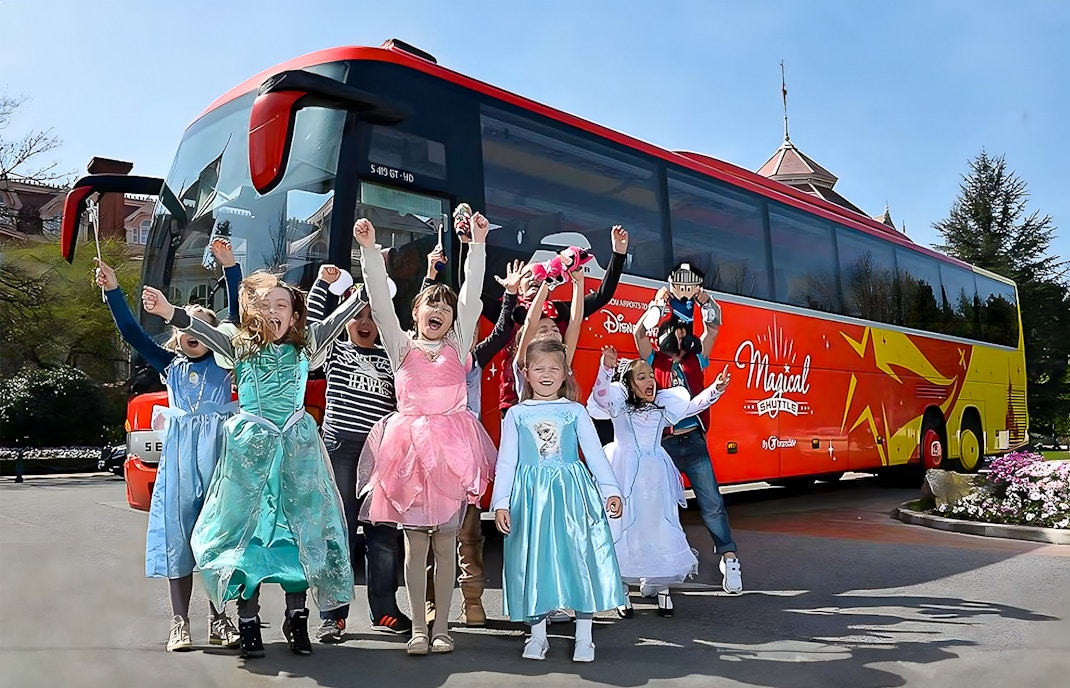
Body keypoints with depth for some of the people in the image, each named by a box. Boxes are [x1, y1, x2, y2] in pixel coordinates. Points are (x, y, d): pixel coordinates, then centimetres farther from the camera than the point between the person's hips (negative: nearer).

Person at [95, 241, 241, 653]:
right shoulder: (170, 366, 15)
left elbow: (238, 315, -2)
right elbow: (131, 332, 7)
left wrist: (229, 266, -9)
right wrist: (112, 290, -4)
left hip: (217, 456, -2)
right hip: (179, 457, 2)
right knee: (179, 536, 4)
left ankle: (218, 620, 13)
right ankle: (180, 623, 12)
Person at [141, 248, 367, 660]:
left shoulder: (303, 346, 7)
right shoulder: (240, 346, 4)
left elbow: (337, 317, 2)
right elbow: (203, 331, -12)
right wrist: (170, 313, -31)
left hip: (297, 444, 2)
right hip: (251, 444, -1)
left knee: (301, 528, 4)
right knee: (248, 528, 1)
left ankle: (296, 618, 17)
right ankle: (248, 622, 11)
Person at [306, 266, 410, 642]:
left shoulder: (389, 358, 16)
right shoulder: (335, 350, 9)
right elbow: (312, 320, -4)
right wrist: (324, 283, -11)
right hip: (341, 447, -2)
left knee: (384, 533, 6)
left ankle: (385, 611, 17)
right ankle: (332, 616, 8)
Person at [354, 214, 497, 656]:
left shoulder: (458, 347, 10)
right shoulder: (401, 347, 9)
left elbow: (472, 295, 1)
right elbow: (380, 299, -2)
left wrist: (478, 243, -6)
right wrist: (369, 249, -11)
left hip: (451, 447, 1)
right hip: (409, 446, 0)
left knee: (445, 540, 6)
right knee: (415, 542, 6)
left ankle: (441, 626, 17)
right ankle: (418, 627, 16)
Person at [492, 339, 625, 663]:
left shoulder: (575, 411, 6)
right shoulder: (516, 414, 6)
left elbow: (595, 453, 3)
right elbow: (506, 461, 4)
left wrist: (611, 491, -7)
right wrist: (501, 503, -3)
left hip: (572, 493, 0)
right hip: (531, 494, 0)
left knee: (580, 557, -2)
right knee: (534, 560, 4)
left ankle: (584, 637, 12)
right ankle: (538, 634, 21)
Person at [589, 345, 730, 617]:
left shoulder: (663, 405, 11)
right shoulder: (620, 404, -2)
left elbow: (694, 405, 11)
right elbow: (600, 393, -20)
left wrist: (716, 388, -3)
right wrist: (607, 367, -37)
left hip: (656, 475, 4)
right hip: (626, 474, -4)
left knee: (660, 527, 4)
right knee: (623, 528, -2)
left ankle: (663, 589, 16)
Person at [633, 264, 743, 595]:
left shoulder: (696, 360, 8)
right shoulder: (653, 361, 2)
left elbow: (713, 328, 0)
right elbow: (639, 332, -13)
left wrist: (701, 297, -9)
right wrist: (659, 303, -16)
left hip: (693, 441, 2)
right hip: (662, 443, -1)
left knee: (711, 502, 3)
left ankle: (729, 558, 13)